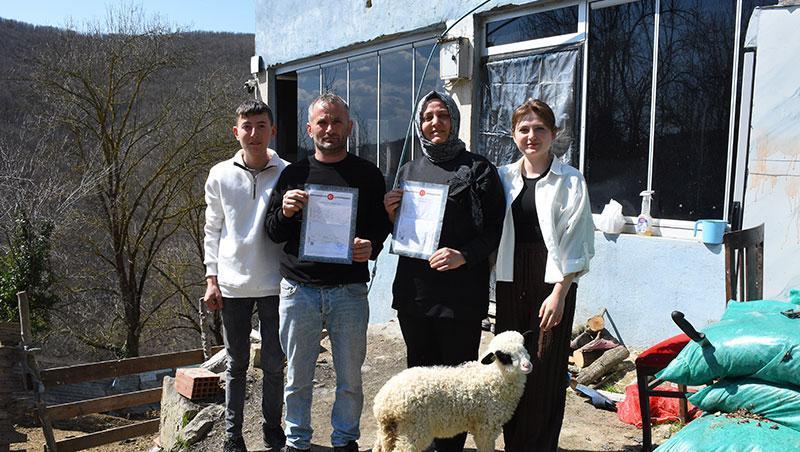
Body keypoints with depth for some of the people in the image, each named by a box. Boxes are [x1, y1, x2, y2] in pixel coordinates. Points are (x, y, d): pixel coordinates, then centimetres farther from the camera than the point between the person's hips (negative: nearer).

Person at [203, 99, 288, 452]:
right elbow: (212, 230, 6)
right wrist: (212, 279, 3)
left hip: (274, 284, -1)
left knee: (274, 364, 9)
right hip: (232, 285, 1)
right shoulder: (220, 175, 1)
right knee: (236, 364, 12)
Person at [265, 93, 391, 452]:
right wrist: (286, 212, -14)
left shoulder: (368, 175, 5)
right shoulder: (293, 174, 7)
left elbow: (382, 225, 4)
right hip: (299, 288, 1)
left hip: (349, 290, 0)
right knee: (298, 376, 11)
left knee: (350, 377, 9)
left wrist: (370, 246, -18)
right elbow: (273, 233, 7)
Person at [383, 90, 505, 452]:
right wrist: (391, 214, 1)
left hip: (460, 294, -5)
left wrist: (464, 255, -19)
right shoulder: (409, 170, 14)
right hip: (413, 289, 5)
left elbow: (495, 228, -5)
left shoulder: (477, 168, -1)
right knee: (418, 371, 14)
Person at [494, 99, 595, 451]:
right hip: (511, 283, 4)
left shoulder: (570, 180, -3)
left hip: (552, 284, -4)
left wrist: (559, 293, -12)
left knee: (546, 368, 0)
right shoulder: (504, 177, 9)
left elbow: (576, 244, -6)